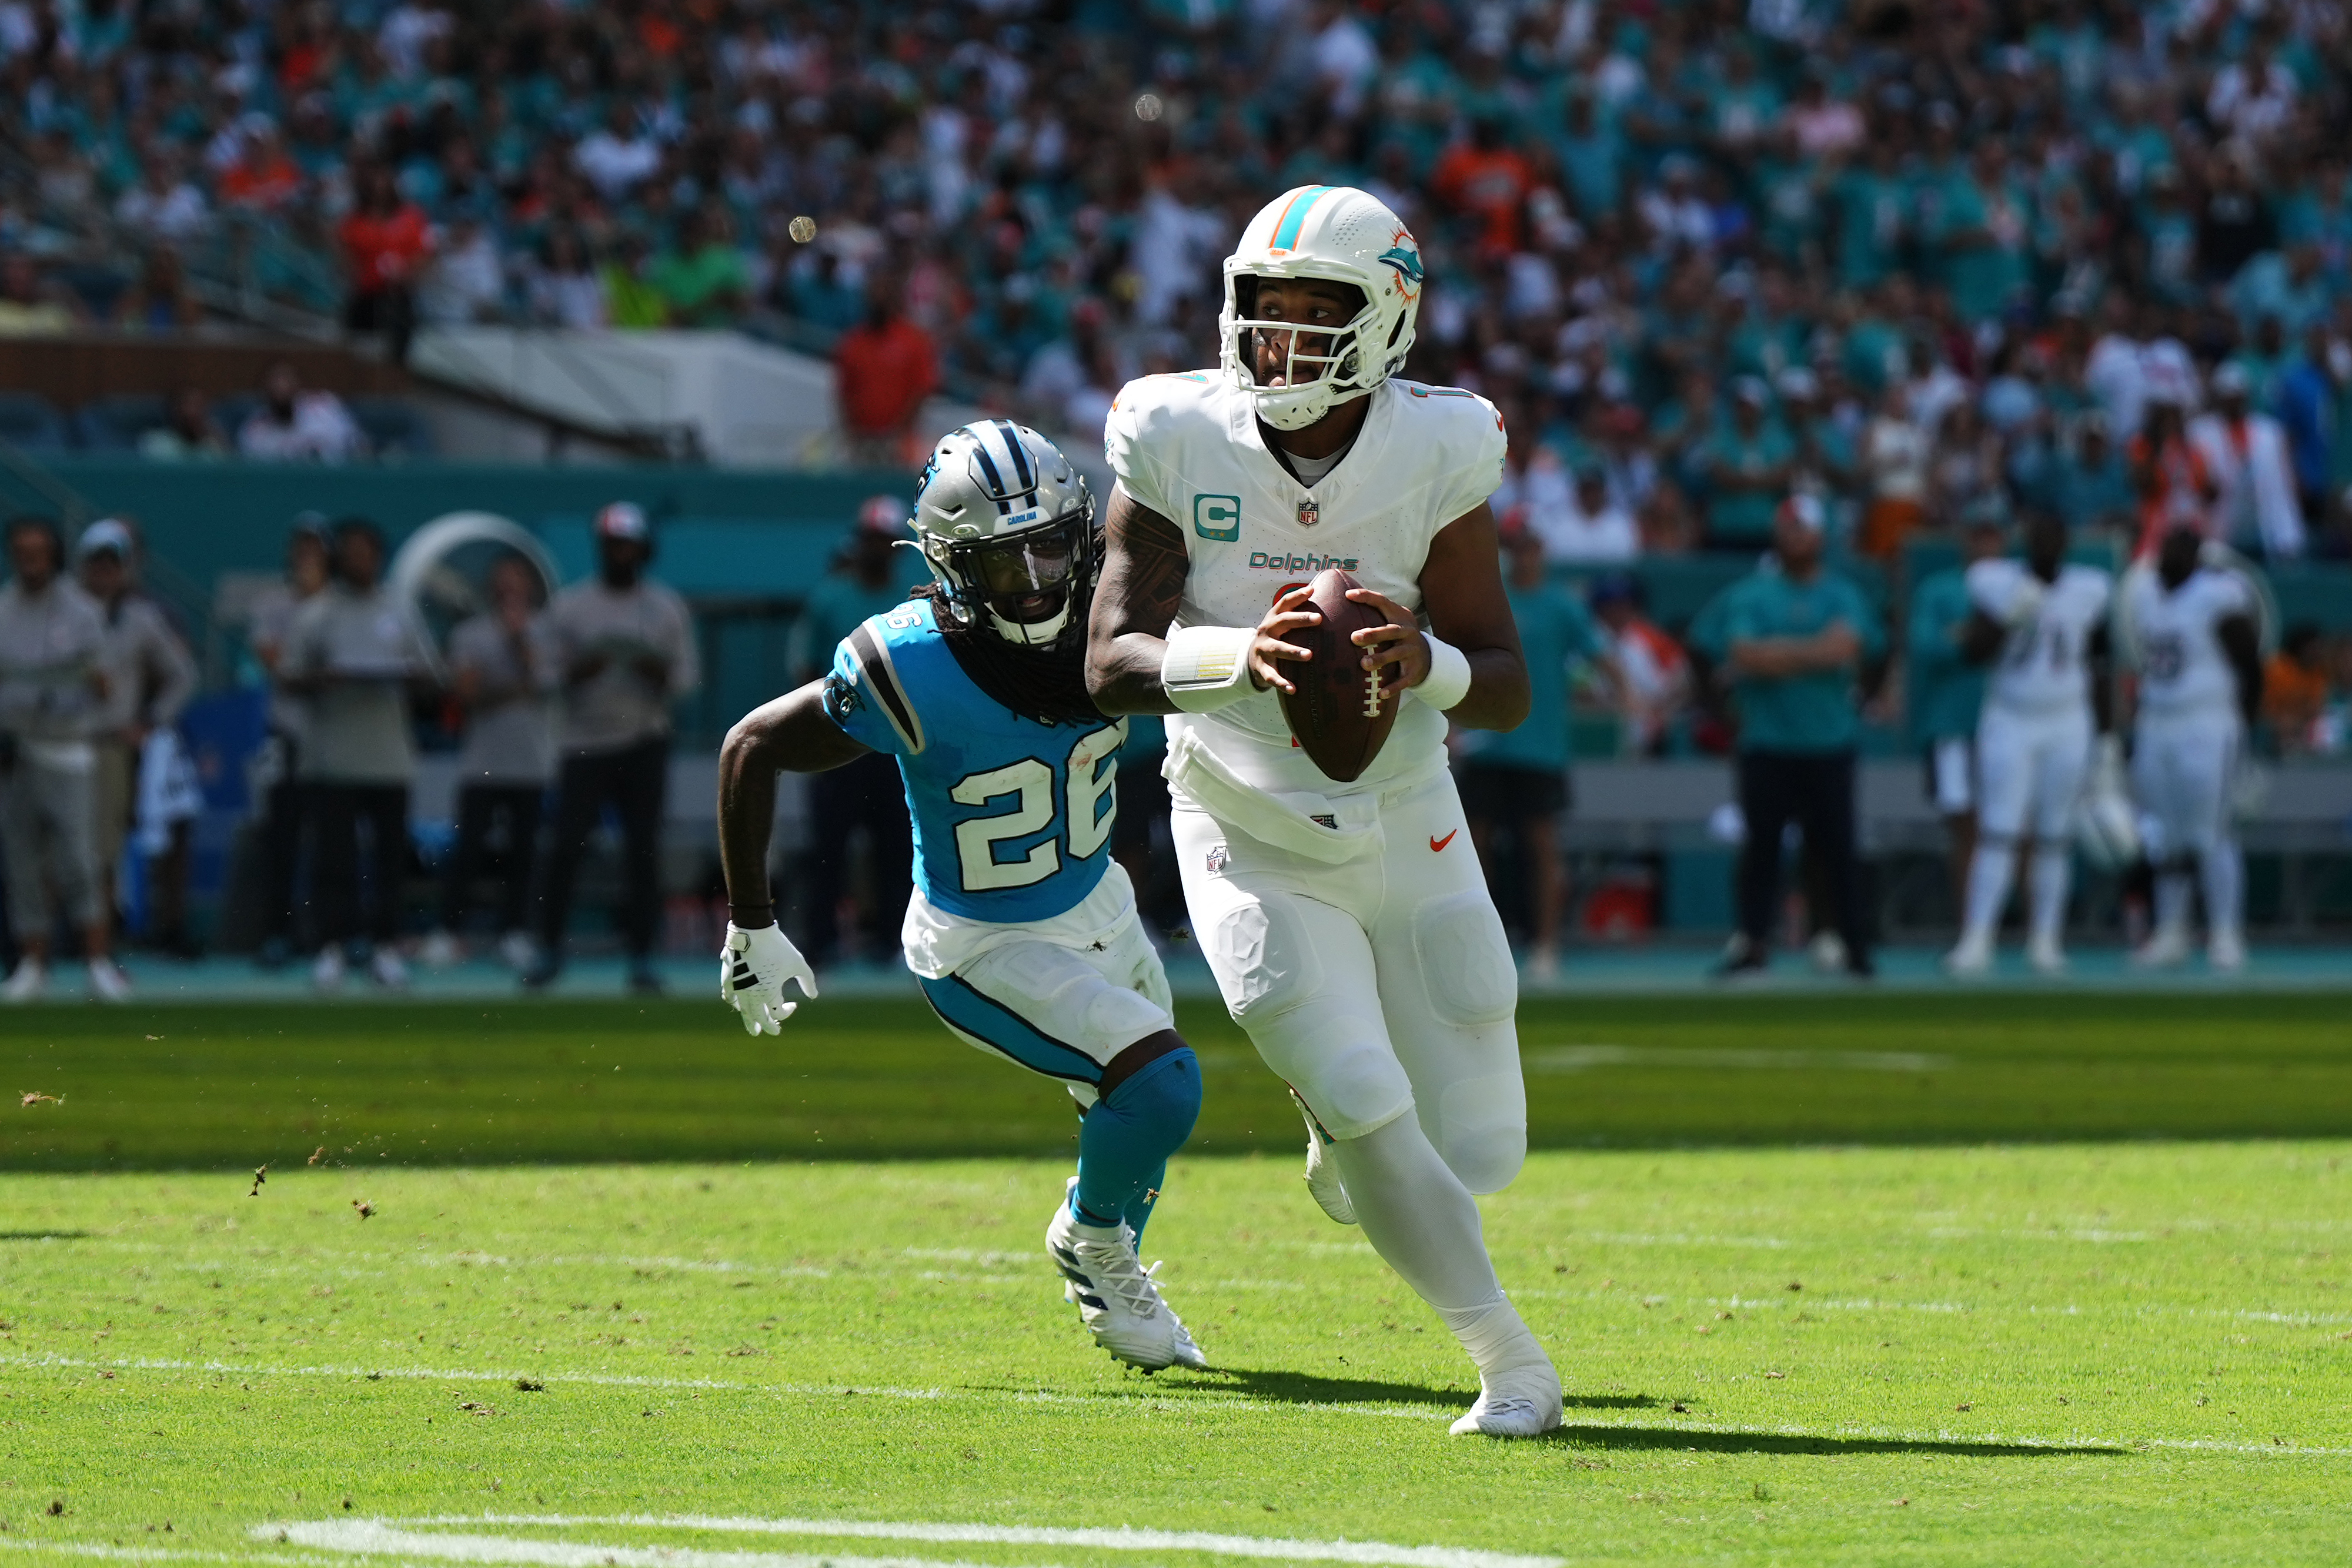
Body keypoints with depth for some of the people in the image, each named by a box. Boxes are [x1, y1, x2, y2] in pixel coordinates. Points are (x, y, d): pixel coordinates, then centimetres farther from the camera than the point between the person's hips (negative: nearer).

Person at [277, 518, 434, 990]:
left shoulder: (398, 615, 13)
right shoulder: (314, 615, 3)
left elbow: (423, 674, 16)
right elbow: (290, 677, 0)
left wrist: (407, 675, -7)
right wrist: (324, 677, -19)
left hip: (390, 753, 3)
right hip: (332, 757, -3)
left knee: (391, 855, 4)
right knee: (335, 856, -5)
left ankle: (386, 947, 10)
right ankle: (332, 947, -1)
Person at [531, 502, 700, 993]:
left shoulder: (667, 608, 7)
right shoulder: (569, 606, 5)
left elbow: (687, 677, 4)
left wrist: (657, 670, -16)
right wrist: (581, 668, -18)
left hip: (645, 744, 1)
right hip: (585, 744, -1)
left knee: (643, 849, -3)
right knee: (566, 848, -7)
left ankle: (641, 958, 2)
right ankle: (549, 951, 5)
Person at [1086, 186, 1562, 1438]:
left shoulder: (1433, 455, -12)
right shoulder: (1180, 442, -14)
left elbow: (1507, 685, -10)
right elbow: (1111, 665, -19)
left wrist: (1426, 666, -33)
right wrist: (1240, 657, -39)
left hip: (1406, 830, 2)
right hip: (1254, 848, -2)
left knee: (1474, 1154, 4)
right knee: (1371, 1119, -16)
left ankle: (1338, 1126, 40)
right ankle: (1509, 1360, 1)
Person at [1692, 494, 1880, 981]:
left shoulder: (1842, 596, 7)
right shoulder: (1751, 595, 5)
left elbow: (1845, 647, -11)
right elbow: (1744, 654, -9)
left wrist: (1775, 656, -10)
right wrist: (1812, 653, -7)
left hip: (1829, 744, 0)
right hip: (1767, 743, 0)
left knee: (1836, 845, 1)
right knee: (1761, 840, -2)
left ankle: (1855, 946, 6)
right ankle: (1753, 941, 3)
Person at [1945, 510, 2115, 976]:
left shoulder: (2088, 591, 0)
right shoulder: (1999, 584, -5)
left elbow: (2099, 670, 7)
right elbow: (1973, 652, -11)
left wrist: (2107, 738, 7)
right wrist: (2009, 618, -25)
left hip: (2067, 727, 2)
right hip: (2009, 723, -2)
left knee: (2055, 837, 5)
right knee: (1997, 832, -8)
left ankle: (2046, 939, 12)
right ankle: (1976, 941, -11)